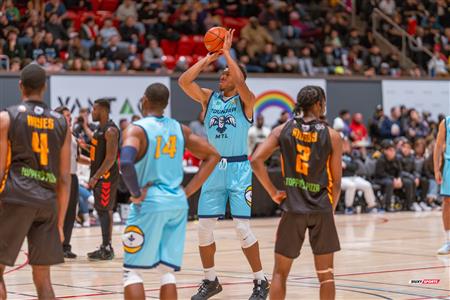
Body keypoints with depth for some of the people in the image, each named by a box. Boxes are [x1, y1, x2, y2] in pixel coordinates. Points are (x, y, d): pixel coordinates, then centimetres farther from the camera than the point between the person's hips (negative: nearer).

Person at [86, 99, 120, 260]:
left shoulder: (110, 130, -17)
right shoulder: (100, 128, 15)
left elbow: (111, 158, -22)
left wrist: (96, 177, -22)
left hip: (106, 176, -10)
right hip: (99, 175, 10)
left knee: (104, 210, -8)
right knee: (101, 210, 12)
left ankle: (107, 248, -6)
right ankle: (105, 247, 18)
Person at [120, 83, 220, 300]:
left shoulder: (137, 129, -8)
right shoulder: (180, 129, 10)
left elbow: (126, 163, -26)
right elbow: (213, 156, 14)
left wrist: (136, 194, -12)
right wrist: (188, 190, 9)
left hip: (149, 203, -5)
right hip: (177, 203, 5)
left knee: (131, 271, 3)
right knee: (167, 271, 10)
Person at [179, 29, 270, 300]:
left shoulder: (245, 101, -3)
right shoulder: (209, 98, 9)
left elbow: (240, 82, -25)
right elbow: (184, 81, -4)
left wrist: (227, 52, -14)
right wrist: (208, 58, -2)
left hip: (238, 168, -5)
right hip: (213, 168, 5)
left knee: (242, 227, -9)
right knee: (204, 227, 5)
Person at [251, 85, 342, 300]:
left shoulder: (283, 130, 1)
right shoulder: (331, 136, -2)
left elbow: (256, 160, -9)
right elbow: (336, 181, -1)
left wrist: (273, 192, 0)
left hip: (293, 210, 1)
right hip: (321, 210, -1)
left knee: (280, 272, 11)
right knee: (326, 273, 10)